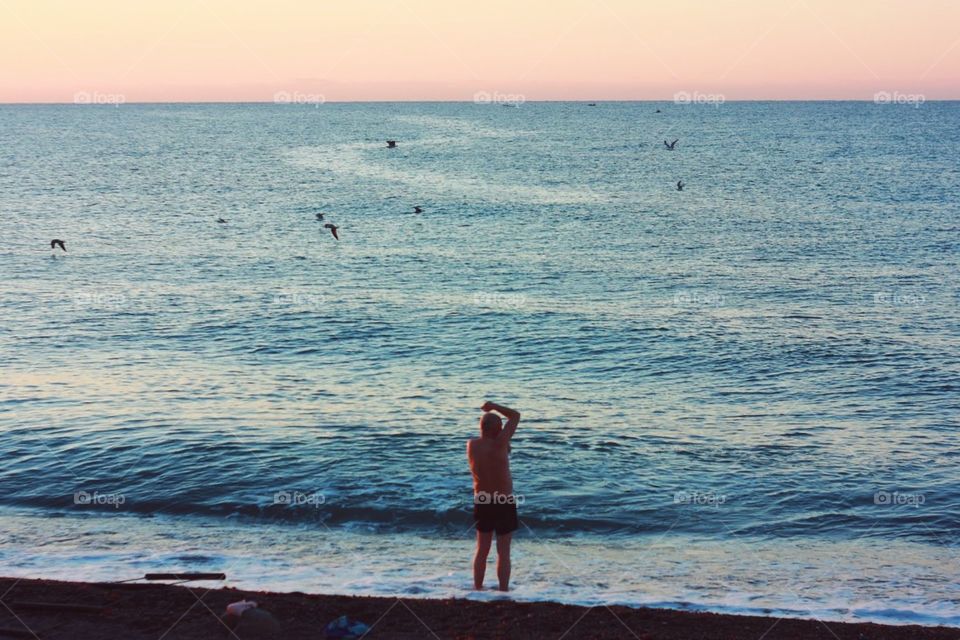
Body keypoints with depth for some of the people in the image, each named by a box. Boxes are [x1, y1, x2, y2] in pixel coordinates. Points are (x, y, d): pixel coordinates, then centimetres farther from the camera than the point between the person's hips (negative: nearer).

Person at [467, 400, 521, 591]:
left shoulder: (471, 445, -5)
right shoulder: (499, 445, -20)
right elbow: (516, 416, -11)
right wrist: (493, 407, -1)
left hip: (481, 502, 5)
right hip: (504, 504, -5)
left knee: (482, 550, 16)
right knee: (503, 551, 3)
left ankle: (477, 590, 23)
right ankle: (504, 591, 7)